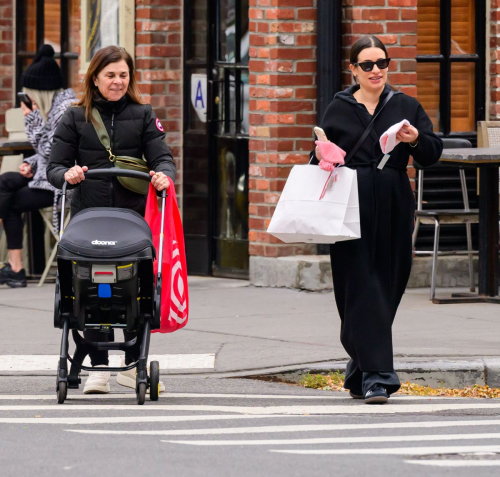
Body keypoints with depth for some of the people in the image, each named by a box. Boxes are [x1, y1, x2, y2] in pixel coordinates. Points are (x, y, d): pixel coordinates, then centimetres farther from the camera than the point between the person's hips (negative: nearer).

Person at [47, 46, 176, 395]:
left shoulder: (142, 116, 12)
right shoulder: (76, 118, 10)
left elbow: (162, 156, 4)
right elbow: (55, 167, 7)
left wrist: (164, 174, -19)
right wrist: (67, 174, -16)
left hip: (133, 214, 0)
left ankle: (133, 365, 12)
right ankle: (98, 368, 5)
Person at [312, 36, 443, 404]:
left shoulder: (406, 107, 9)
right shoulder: (339, 110, 8)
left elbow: (433, 155, 4)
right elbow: (320, 158, 12)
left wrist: (416, 140, -16)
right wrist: (323, 158, -10)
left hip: (393, 211, 2)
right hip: (351, 210, -2)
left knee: (387, 287, 6)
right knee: (362, 289, -8)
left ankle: (360, 373, 21)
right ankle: (376, 377, -11)